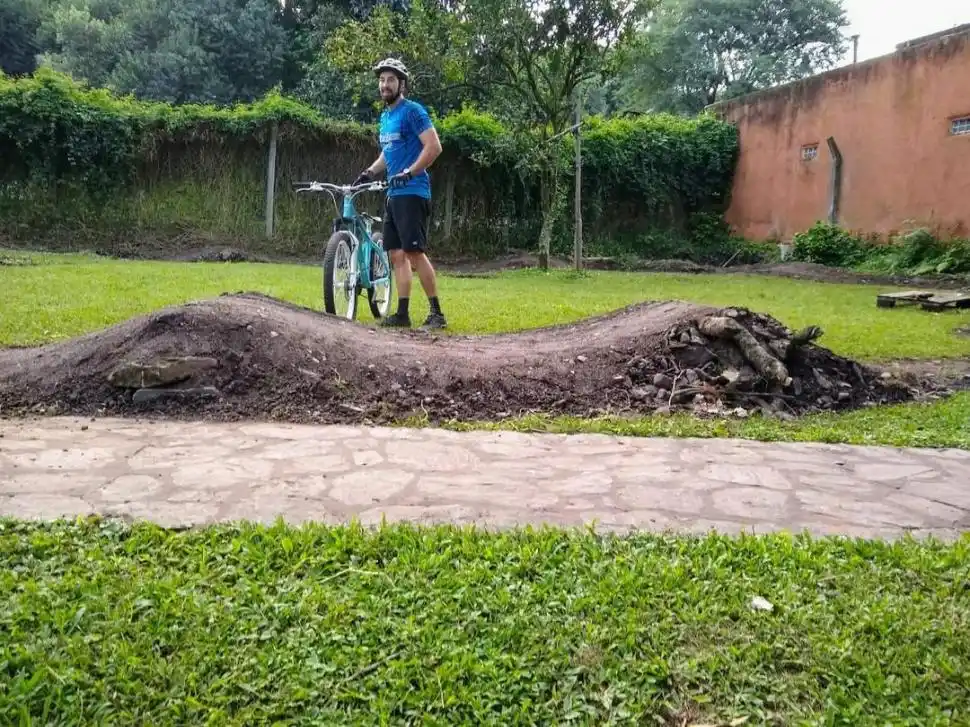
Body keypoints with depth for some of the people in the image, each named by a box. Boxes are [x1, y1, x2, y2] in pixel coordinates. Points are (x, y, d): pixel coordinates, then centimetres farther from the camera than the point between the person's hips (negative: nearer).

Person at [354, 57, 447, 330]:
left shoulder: (413, 111, -7)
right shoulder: (385, 116, 19)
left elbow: (434, 147, -16)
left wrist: (409, 173, -21)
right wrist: (369, 172, 14)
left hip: (412, 193, -9)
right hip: (393, 194, 9)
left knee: (414, 253, -13)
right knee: (397, 255, 6)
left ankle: (437, 313, -8)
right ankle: (402, 313, 8)